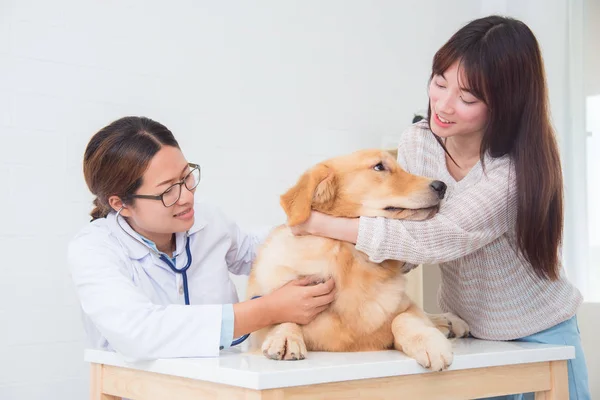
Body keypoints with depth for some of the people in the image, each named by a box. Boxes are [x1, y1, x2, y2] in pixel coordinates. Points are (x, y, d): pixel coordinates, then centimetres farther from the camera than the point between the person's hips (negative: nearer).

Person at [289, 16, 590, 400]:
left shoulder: (521, 168, -28)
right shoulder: (416, 142, -11)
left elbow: (439, 239, -36)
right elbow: (408, 232, -2)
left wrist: (321, 223, -33)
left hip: (539, 335, -3)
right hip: (467, 329, 4)